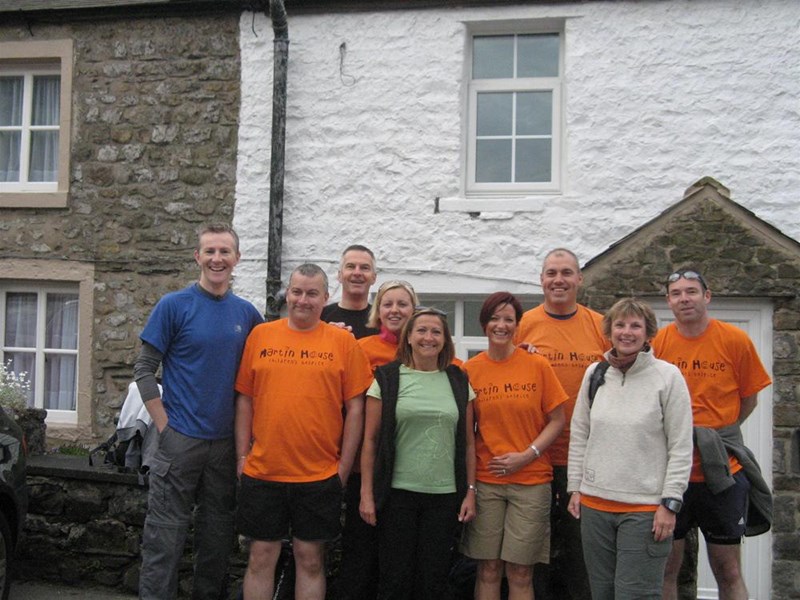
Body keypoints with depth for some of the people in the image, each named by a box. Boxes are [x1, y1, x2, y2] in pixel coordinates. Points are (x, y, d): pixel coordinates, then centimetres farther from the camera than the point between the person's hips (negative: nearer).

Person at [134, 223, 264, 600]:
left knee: (217, 536, 14)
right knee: (165, 537, 1)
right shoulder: (174, 305, -4)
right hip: (180, 438, -4)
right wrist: (164, 425, -10)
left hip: (226, 441, 4)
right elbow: (144, 370, -4)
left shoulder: (247, 313, 6)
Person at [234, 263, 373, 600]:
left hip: (320, 476, -1)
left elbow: (355, 407, -1)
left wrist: (344, 468, -2)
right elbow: (245, 399, 8)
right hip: (261, 472, 2)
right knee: (261, 557, 11)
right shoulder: (260, 335, 4)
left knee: (310, 559, 10)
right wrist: (242, 455, 3)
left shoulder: (343, 341, -1)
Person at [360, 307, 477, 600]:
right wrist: (366, 494, -5)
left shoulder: (458, 382, 7)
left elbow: (468, 443, 10)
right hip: (398, 493, -2)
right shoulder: (387, 378, -1)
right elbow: (370, 440, -1)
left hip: (445, 495, 2)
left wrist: (470, 491, 4)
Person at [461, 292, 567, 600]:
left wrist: (527, 455, -12)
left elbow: (557, 419, 1)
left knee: (520, 573, 5)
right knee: (488, 568, 7)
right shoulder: (470, 369, 2)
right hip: (485, 481, 1)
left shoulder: (538, 365, -2)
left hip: (531, 481, -1)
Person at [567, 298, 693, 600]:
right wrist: (575, 487, 9)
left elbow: (681, 447, -6)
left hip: (645, 508, -4)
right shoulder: (594, 373, 7)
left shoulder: (668, 376, -5)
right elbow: (579, 436, 12)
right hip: (594, 504, 4)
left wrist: (670, 502, -9)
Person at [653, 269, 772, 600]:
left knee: (728, 572, 11)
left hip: (722, 472, -1)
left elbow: (749, 398, 5)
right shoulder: (657, 342, -3)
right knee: (666, 566, 10)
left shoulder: (735, 340, -6)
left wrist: (717, 435, -1)